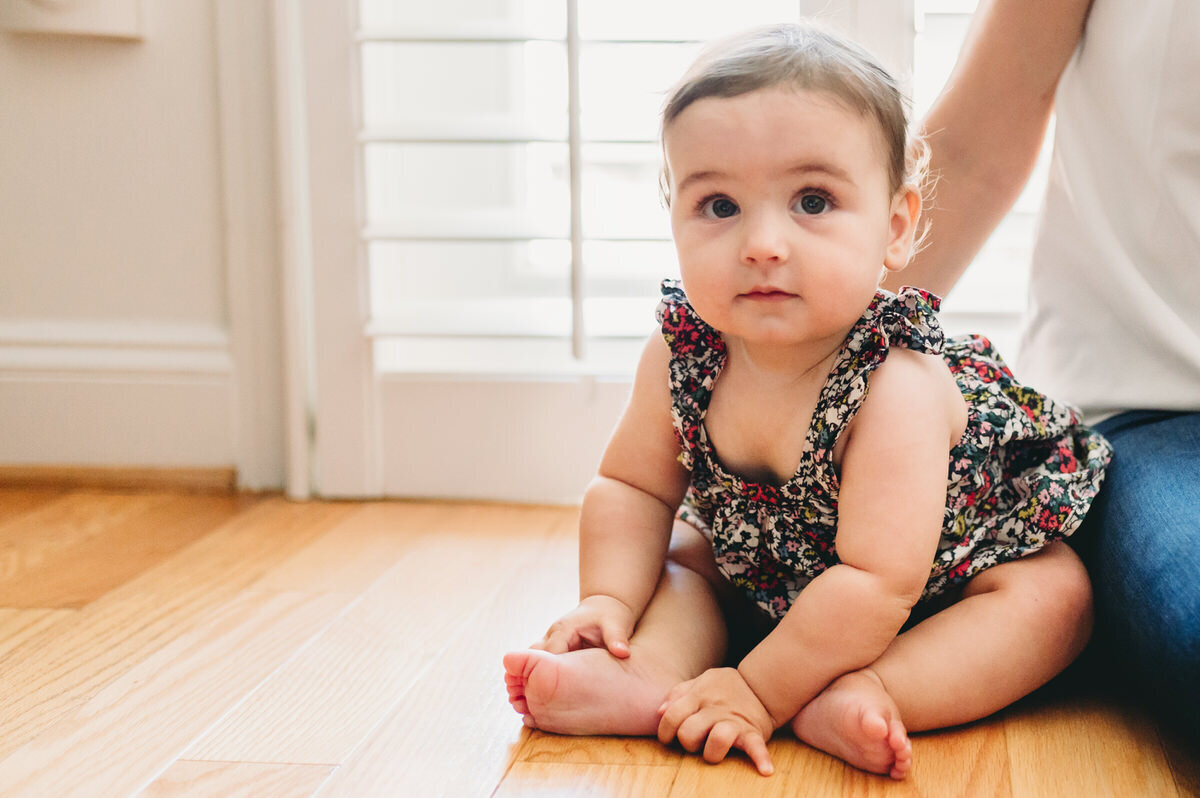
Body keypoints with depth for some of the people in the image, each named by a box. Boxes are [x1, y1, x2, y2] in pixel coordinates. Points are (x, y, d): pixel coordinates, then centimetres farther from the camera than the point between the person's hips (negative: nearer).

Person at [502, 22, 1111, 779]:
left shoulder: (896, 389, -37)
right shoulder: (681, 356, -21)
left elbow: (878, 584, -39)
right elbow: (634, 488, -5)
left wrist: (759, 692, -38)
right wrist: (609, 601, -21)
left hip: (940, 581, -4)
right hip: (761, 578, 5)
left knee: (1057, 593, -25)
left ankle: (855, 694, -39)